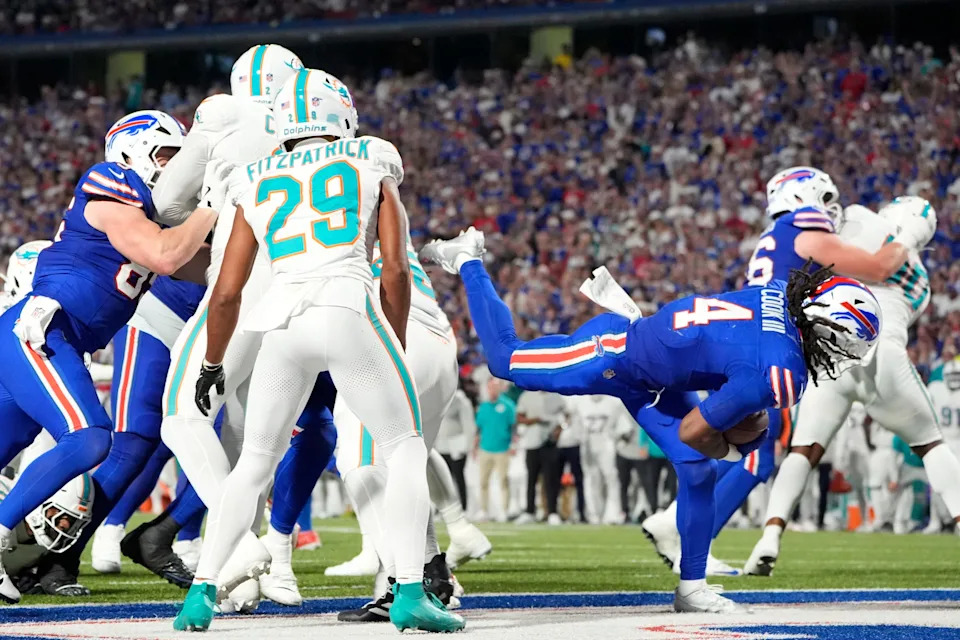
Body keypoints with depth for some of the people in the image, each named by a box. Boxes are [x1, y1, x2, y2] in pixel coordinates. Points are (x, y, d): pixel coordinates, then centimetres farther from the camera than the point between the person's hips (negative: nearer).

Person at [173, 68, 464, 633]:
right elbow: (395, 270, 8)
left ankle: (201, 592, 11)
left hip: (282, 324, 3)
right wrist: (398, 347, 20)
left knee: (256, 462, 18)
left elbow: (227, 294, 20)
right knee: (405, 448, 8)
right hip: (348, 310, -3)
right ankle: (411, 593, -6)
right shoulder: (372, 167, 16)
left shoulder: (258, 185, 21)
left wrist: (212, 365, 35)